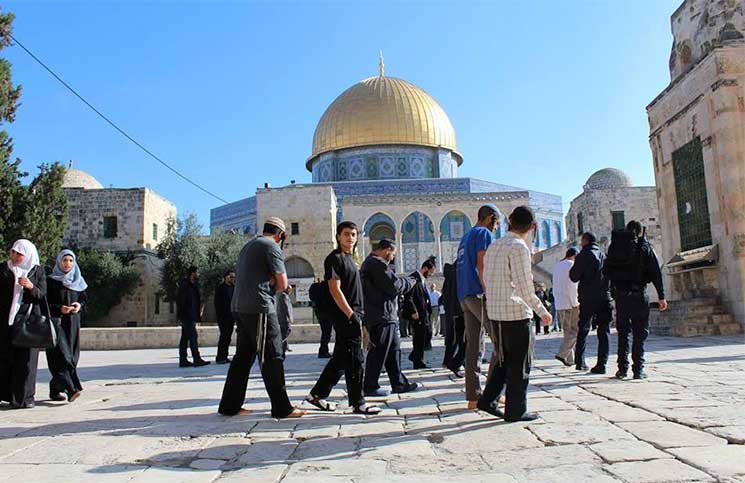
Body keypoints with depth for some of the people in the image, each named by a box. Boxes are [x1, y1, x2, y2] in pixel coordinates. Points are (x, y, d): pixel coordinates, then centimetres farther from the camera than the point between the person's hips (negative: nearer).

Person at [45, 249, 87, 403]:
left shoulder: (77, 280, 12)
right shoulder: (51, 281, 0)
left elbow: (84, 298, 15)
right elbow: (45, 302, -3)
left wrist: (80, 305, -6)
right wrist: (59, 308, -18)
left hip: (73, 322, 5)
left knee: (71, 355, 3)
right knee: (61, 354, -15)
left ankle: (55, 389, 16)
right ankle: (70, 389, -24)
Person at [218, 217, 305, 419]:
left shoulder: (248, 246, 21)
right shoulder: (272, 247, -6)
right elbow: (282, 283, -7)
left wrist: (268, 286, 8)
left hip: (239, 307, 9)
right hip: (259, 308, -9)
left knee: (243, 356, 13)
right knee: (272, 358, -4)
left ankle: (230, 405, 17)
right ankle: (282, 408, -1)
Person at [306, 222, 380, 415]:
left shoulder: (349, 258, 19)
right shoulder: (335, 258, -9)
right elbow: (335, 290, -17)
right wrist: (351, 315, -20)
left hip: (352, 314, 10)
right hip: (345, 315, -10)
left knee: (341, 359, 13)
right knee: (355, 360, -3)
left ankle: (317, 395, 21)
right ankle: (358, 402, 6)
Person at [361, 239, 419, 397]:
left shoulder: (369, 262, 21)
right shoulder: (378, 264, -15)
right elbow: (393, 285, -19)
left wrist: (402, 280, 9)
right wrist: (409, 282, -2)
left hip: (386, 317, 11)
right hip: (381, 317, -11)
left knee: (394, 349, 14)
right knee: (378, 353, -3)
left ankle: (399, 383, 20)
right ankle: (370, 387, 4)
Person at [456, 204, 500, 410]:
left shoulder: (466, 237, 24)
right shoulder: (484, 233, -3)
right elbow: (481, 267, -14)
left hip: (464, 296, 9)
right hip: (479, 294, -9)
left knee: (474, 346, 7)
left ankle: (474, 397, 7)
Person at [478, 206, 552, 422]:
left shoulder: (493, 246, 13)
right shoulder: (519, 247, -13)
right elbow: (525, 286, -17)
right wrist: (542, 312, -10)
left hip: (494, 313, 8)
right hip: (516, 313, -8)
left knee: (503, 360, 19)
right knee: (520, 364, 4)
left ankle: (487, 400, 18)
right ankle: (515, 410, 10)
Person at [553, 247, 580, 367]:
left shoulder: (557, 266, 18)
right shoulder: (571, 265, -7)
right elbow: (572, 286, -14)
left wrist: (557, 299, 17)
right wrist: (575, 303, -11)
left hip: (559, 304, 8)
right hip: (570, 304, -8)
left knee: (567, 331, 12)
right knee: (575, 330, -4)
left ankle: (570, 359, 12)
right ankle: (562, 354, -13)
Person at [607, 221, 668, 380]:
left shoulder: (615, 246, 5)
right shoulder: (646, 247, 1)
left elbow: (608, 271, 5)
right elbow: (656, 273, -2)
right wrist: (661, 296, -1)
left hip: (621, 295, 2)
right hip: (639, 295, -2)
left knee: (623, 332, 10)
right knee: (640, 333, 5)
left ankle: (623, 368, 8)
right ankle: (638, 369, 2)